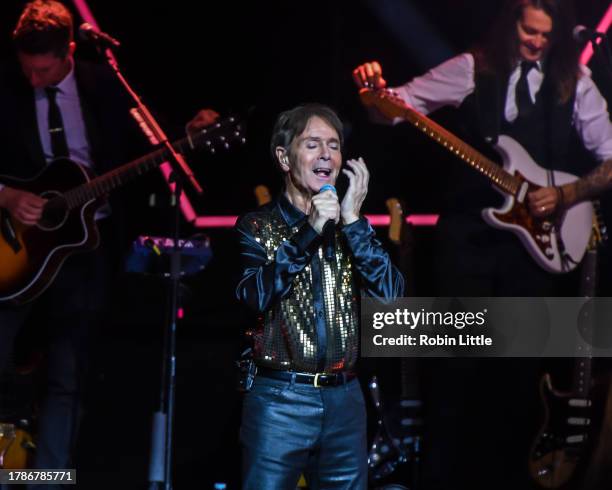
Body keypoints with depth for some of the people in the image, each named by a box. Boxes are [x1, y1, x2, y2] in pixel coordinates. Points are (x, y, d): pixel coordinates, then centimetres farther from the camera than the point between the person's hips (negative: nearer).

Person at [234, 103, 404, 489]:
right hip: (280, 401, -4)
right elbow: (254, 296, -16)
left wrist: (352, 220, -10)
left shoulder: (350, 227, 11)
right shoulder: (258, 225, 1)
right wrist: (309, 230, -19)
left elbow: (391, 294, -3)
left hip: (345, 400, 4)